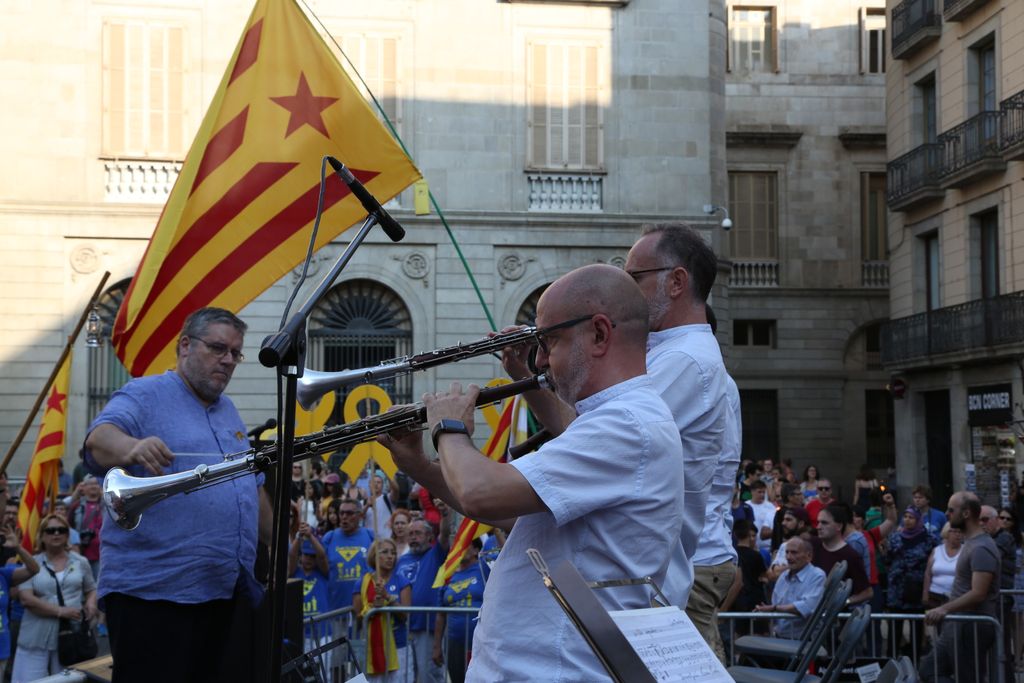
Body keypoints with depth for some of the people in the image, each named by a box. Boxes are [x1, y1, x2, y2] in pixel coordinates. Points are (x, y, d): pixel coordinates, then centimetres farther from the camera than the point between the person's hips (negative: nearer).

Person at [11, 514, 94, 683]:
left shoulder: (80, 562, 9)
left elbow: (91, 590, 18)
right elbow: (26, 598, -8)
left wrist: (91, 604, -7)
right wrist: (60, 611, -17)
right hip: (36, 638, -1)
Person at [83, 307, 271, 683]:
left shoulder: (228, 411, 19)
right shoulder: (144, 395, -4)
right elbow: (99, 439, -24)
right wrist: (132, 447, -46)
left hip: (232, 591, 7)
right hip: (154, 593, -7)